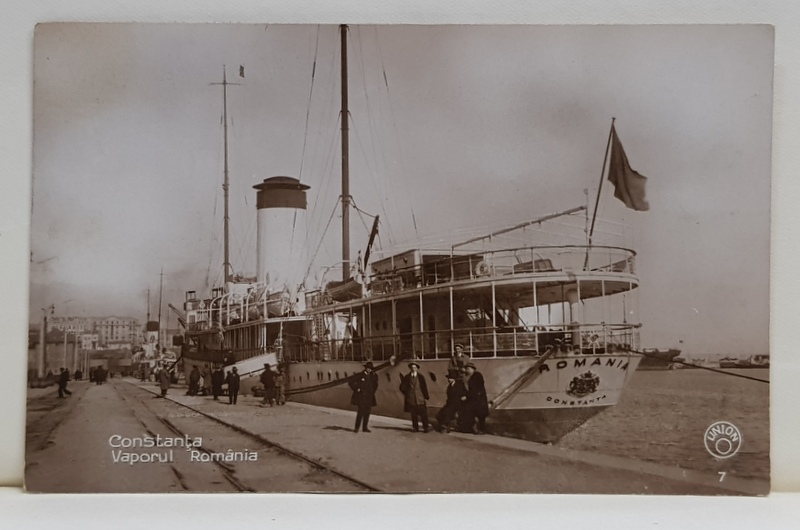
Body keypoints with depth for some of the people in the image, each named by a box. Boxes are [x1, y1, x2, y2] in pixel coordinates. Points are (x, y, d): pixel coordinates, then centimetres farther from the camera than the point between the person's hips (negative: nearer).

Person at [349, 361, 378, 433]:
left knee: (367, 413, 5)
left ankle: (365, 427, 11)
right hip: (361, 397, -6)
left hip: (369, 397, 6)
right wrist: (356, 389, -8)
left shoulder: (372, 376, 12)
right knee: (361, 412, -13)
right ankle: (356, 427, -8)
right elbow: (350, 382, -5)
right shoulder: (359, 375, -4)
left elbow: (374, 385, 27)